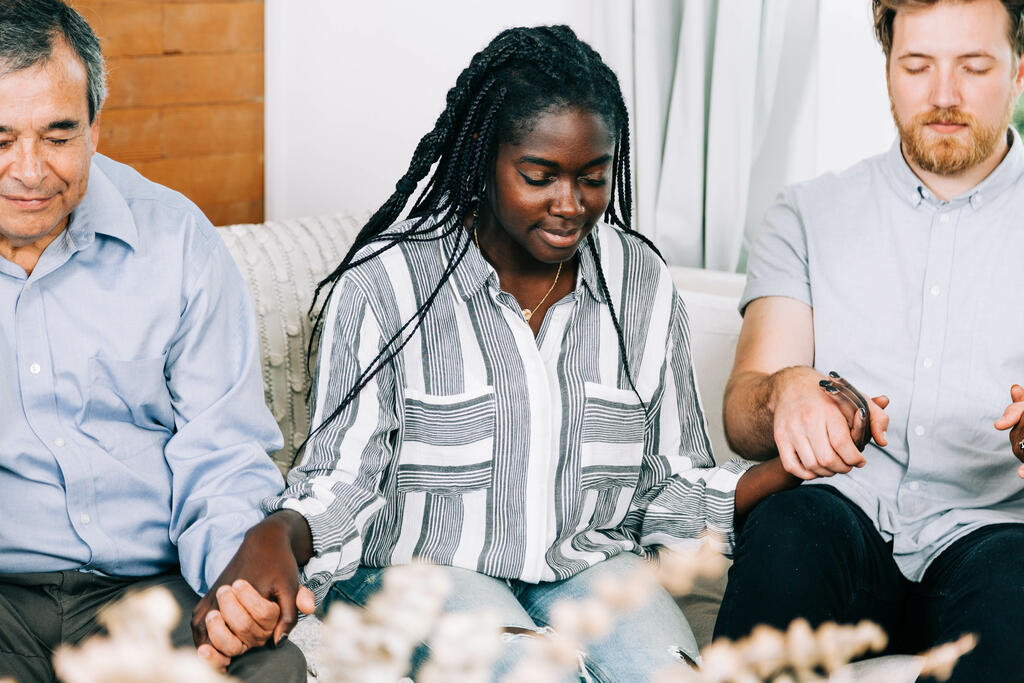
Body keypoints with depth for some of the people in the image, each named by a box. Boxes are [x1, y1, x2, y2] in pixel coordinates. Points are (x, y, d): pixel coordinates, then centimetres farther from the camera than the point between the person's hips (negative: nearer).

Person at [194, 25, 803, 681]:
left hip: (587, 561, 3)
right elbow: (339, 484, -7)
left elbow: (678, 492, 8)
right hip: (422, 565, -3)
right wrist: (274, 538, -29)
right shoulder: (388, 281, -6)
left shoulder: (641, 283, 6)